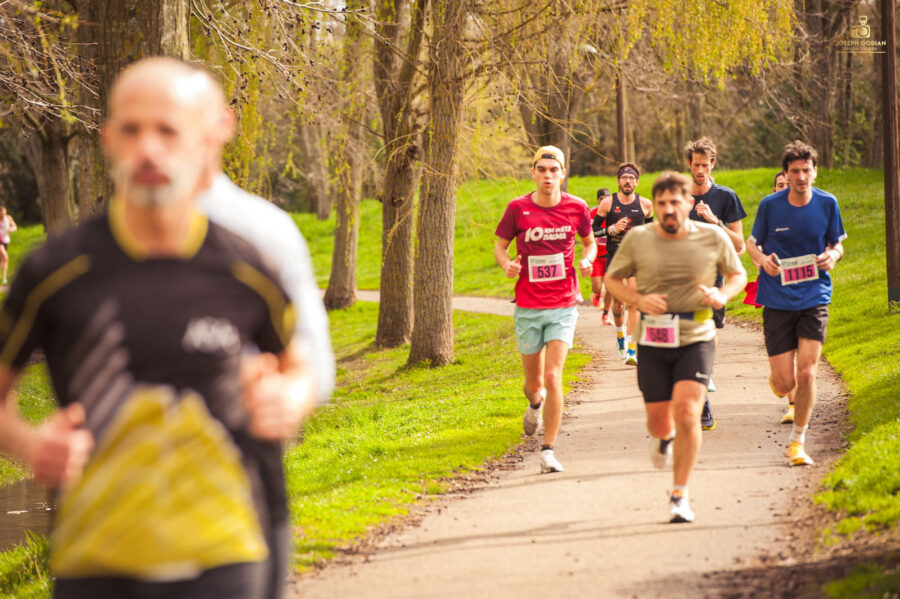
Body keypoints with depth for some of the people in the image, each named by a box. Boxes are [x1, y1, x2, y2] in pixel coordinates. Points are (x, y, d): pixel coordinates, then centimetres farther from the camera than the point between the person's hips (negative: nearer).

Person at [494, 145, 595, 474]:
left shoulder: (576, 207, -1)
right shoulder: (518, 208, -4)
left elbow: (589, 242, 16)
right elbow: (499, 245, 8)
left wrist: (587, 260, -5)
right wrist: (507, 263, -14)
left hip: (563, 306, -1)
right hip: (528, 307, 1)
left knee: (553, 377, -14)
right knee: (534, 382, 11)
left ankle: (548, 450, -7)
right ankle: (535, 403, 49)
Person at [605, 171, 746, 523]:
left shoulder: (713, 237, -3)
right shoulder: (638, 239, -3)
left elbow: (737, 274, 12)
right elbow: (612, 279, 8)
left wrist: (722, 295, -10)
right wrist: (639, 300, -11)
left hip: (696, 339, -1)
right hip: (653, 341, 1)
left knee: (686, 411, -18)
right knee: (657, 420, 7)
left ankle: (680, 495, -7)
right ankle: (665, 438, 48)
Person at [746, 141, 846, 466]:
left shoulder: (827, 204, -1)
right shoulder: (770, 205, -5)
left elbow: (837, 244, 12)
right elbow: (752, 243, 7)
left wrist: (833, 256, -12)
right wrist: (763, 260, -14)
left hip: (814, 297, 1)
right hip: (777, 300, -1)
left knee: (806, 374, -12)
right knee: (784, 384, -2)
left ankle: (797, 441, 5)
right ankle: (778, 378, 38)